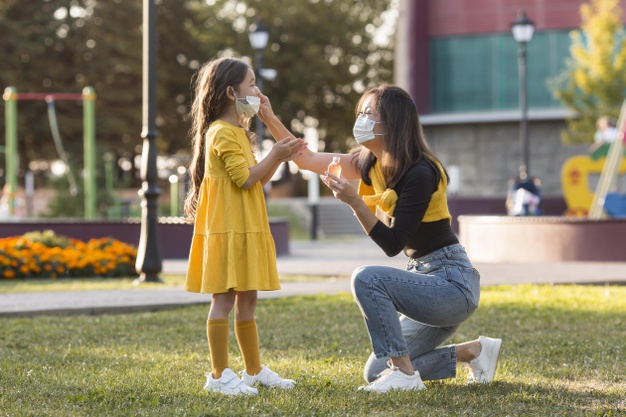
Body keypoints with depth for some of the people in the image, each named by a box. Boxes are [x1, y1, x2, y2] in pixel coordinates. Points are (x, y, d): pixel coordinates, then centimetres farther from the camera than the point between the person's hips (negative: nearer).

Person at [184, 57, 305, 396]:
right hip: (227, 230, -10)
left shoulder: (239, 132, 20)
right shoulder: (221, 133, -13)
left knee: (247, 300, 13)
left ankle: (254, 371, 20)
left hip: (247, 229, 10)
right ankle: (219, 375, -5)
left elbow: (257, 180, 21)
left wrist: (280, 158, 9)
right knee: (224, 300, -7)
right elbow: (245, 178, -19)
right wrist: (274, 155, -13)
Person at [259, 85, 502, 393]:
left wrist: (354, 202, -28)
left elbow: (392, 245, -21)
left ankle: (405, 373, -17)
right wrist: (270, 118, 1)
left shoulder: (419, 173, -21)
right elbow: (307, 160, 9)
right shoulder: (372, 164, 5)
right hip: (428, 282, 9)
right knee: (376, 373, 7)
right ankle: (474, 351, 16)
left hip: (452, 283, -9)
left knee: (366, 278, -28)